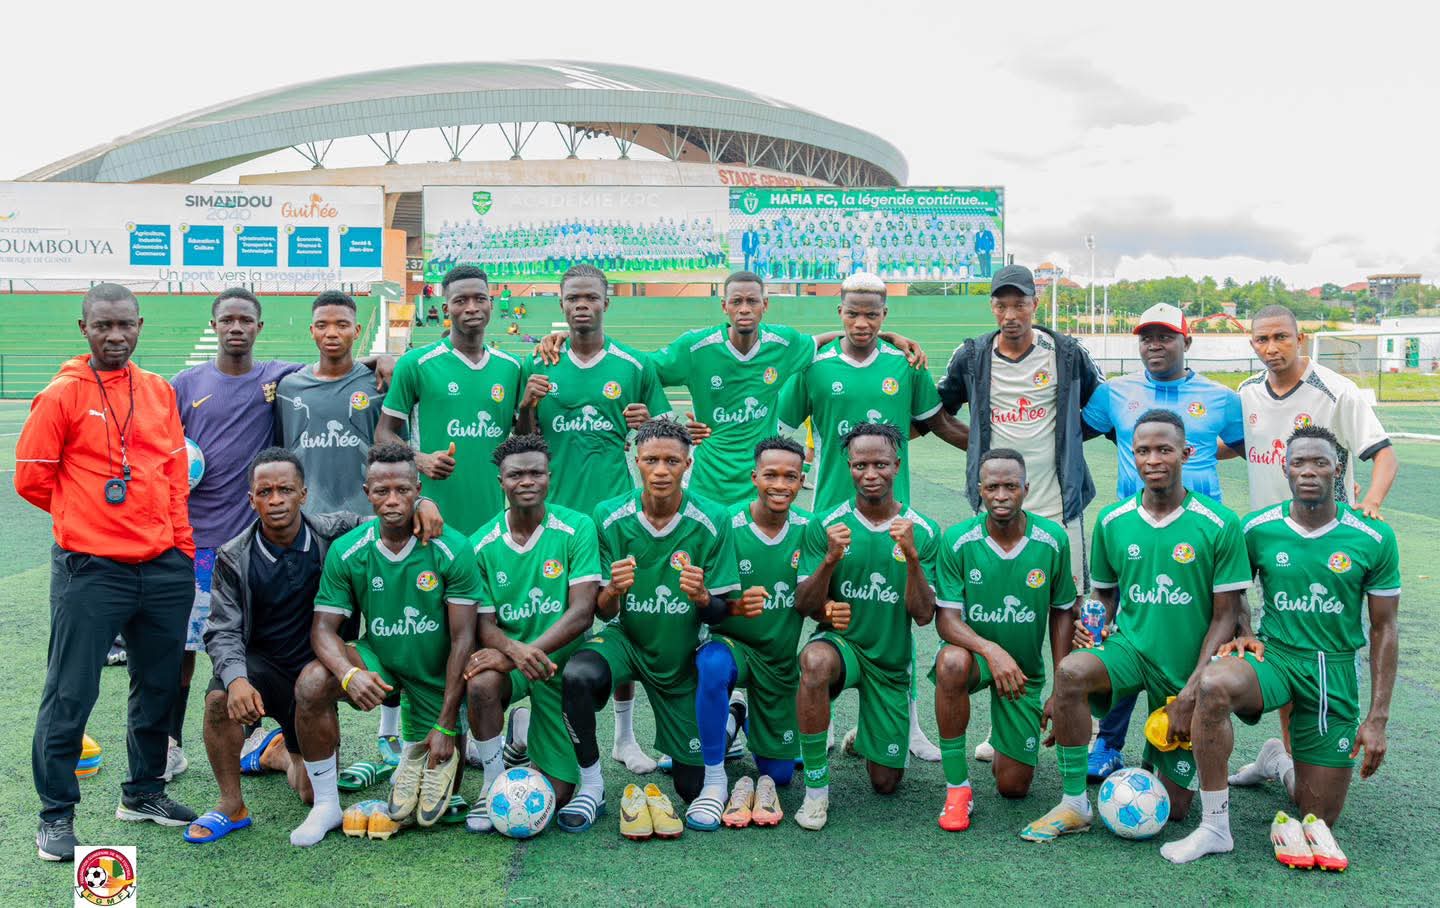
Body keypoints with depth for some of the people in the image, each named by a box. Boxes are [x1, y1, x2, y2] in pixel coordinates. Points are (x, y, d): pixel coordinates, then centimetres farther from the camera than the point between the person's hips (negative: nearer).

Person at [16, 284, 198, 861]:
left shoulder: (159, 391, 9)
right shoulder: (62, 396, -5)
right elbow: (32, 479, -1)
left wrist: (180, 542, 10)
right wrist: (89, 518, 8)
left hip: (164, 568, 5)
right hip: (89, 571, -5)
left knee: (158, 685, 13)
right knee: (71, 694, 0)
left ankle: (143, 792, 29)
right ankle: (56, 814, 14)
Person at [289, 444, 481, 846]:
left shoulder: (452, 549, -18)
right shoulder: (346, 551, -11)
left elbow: (462, 639, -16)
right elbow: (324, 627, -12)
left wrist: (447, 725, -17)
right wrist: (349, 674, -35)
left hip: (434, 678, -1)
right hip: (378, 662, 2)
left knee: (431, 811, 1)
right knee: (312, 683, -31)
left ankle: (420, 747, 35)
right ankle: (326, 805, -13)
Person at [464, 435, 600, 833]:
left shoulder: (577, 528, -12)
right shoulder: (482, 544, -5)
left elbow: (581, 614, -18)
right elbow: (484, 624, -8)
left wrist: (532, 651, -31)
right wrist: (515, 650, -31)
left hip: (561, 661, 0)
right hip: (508, 655, 1)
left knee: (555, 795, 0)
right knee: (480, 683, -37)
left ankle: (527, 734, 35)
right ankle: (493, 783, -11)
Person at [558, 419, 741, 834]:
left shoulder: (712, 522, -16)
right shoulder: (609, 516, -13)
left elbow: (720, 614, -10)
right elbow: (604, 612, -10)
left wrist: (702, 598, -34)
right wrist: (613, 590, -33)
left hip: (682, 656, 0)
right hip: (626, 639, 0)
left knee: (692, 786, 6)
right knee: (577, 675, -35)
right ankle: (590, 785, -12)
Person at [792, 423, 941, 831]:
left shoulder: (924, 531, -7)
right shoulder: (825, 526, -8)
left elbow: (923, 616, -11)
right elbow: (804, 606, -11)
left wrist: (912, 557, -27)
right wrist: (830, 560, -29)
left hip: (892, 660, 2)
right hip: (840, 642, -2)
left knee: (886, 783, 9)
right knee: (815, 661, -40)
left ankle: (865, 735, 45)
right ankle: (816, 788, -24)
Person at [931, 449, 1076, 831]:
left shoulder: (1053, 539, -12)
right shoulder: (957, 540, -17)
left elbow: (1062, 613, -1)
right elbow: (946, 617, -19)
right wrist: (991, 651, -38)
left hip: (1026, 669, 2)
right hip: (975, 653, -2)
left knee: (1014, 787, 1)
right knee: (951, 663, -40)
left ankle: (1003, 742, 41)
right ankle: (957, 787, -23)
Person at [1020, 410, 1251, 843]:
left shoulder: (1219, 524, -10)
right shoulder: (1112, 521, -1)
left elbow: (1226, 616, -8)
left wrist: (1192, 690, -16)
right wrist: (1094, 626, -8)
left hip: (1188, 669, -1)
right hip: (1130, 646, 2)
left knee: (1175, 807, 2)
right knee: (1070, 672, -34)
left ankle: (1161, 747, 38)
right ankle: (1074, 805, -19)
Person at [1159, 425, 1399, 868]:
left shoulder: (1373, 538, -5)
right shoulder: (1258, 529, -4)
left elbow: (1384, 628, 1)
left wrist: (1377, 719, -3)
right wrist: (1241, 635, -7)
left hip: (1336, 669, 1)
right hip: (1273, 656, -1)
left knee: (1320, 818, 4)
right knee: (1214, 683, -39)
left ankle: (1278, 761, 41)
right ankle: (1214, 828, -24)